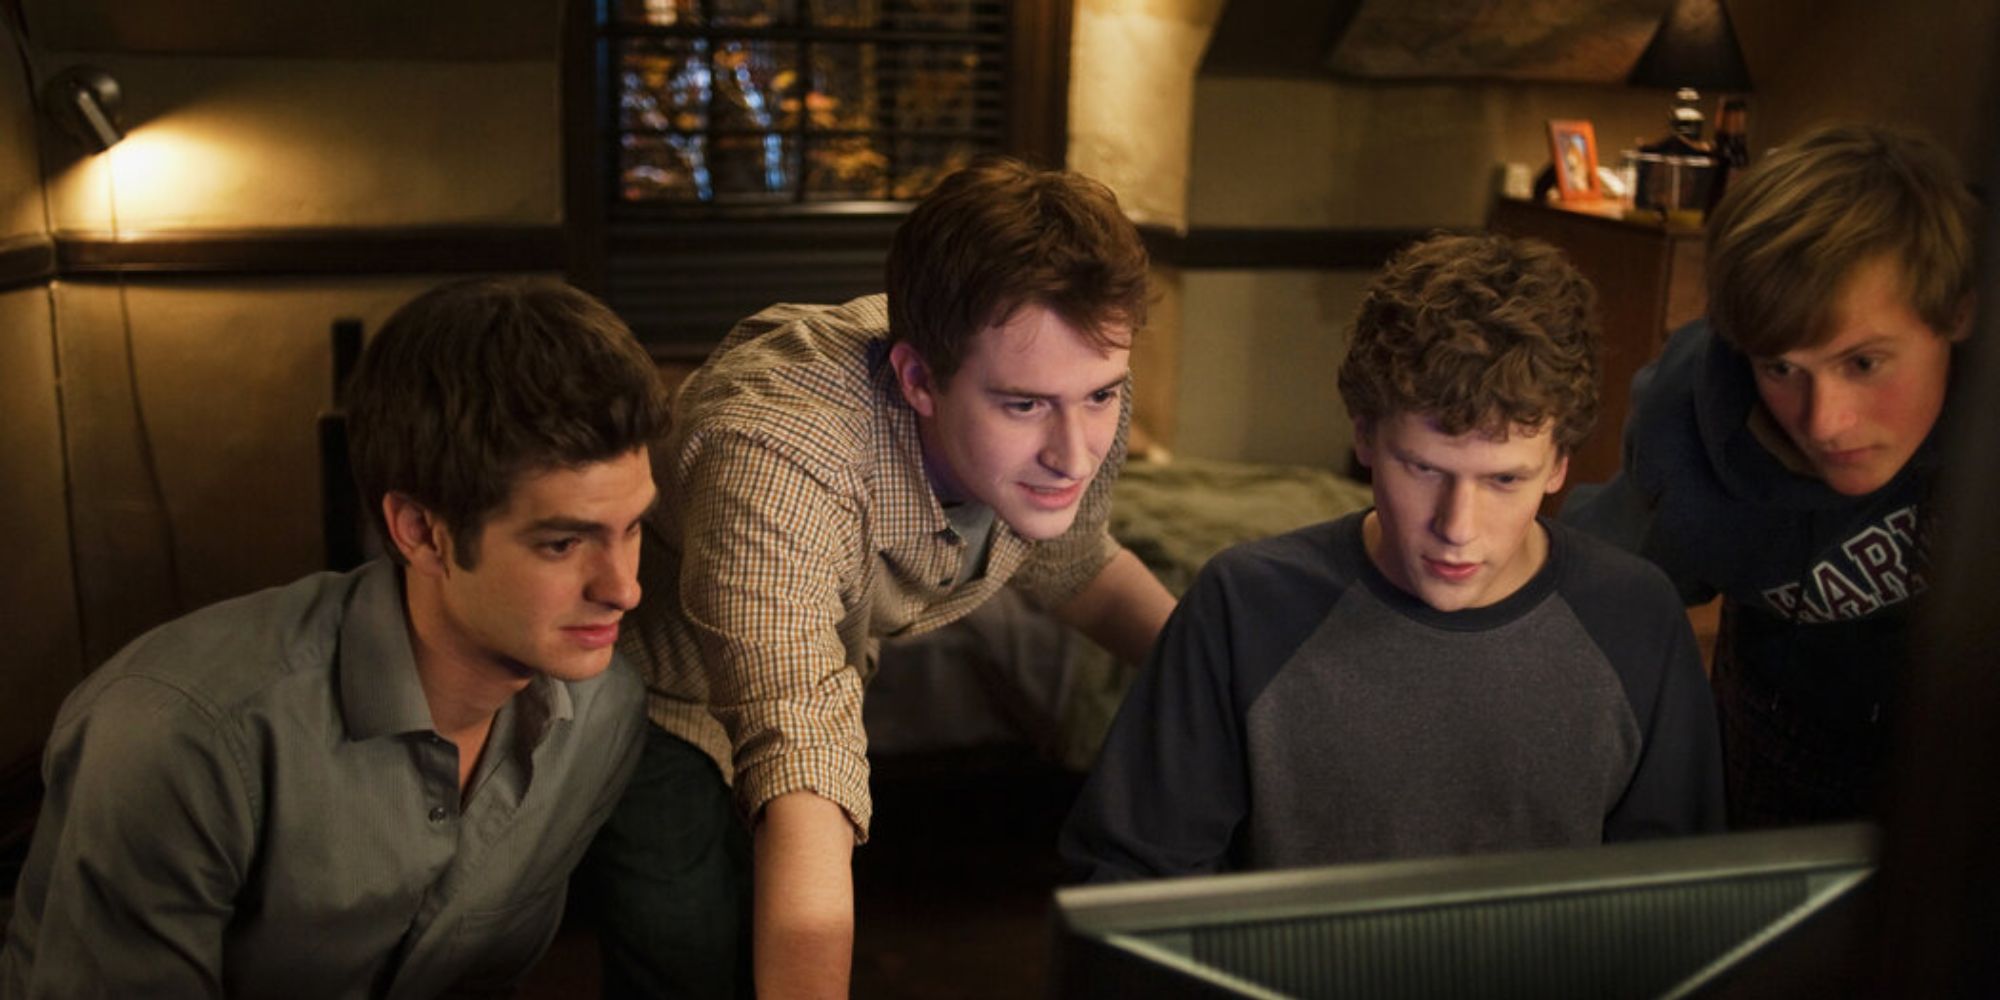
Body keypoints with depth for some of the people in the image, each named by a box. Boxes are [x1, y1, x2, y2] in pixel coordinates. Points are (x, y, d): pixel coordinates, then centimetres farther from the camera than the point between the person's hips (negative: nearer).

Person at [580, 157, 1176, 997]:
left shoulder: (1075, 392, -22)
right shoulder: (776, 452, -43)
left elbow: (1074, 564, 0)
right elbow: (803, 770, -51)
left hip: (832, 658, 6)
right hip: (657, 684, -5)